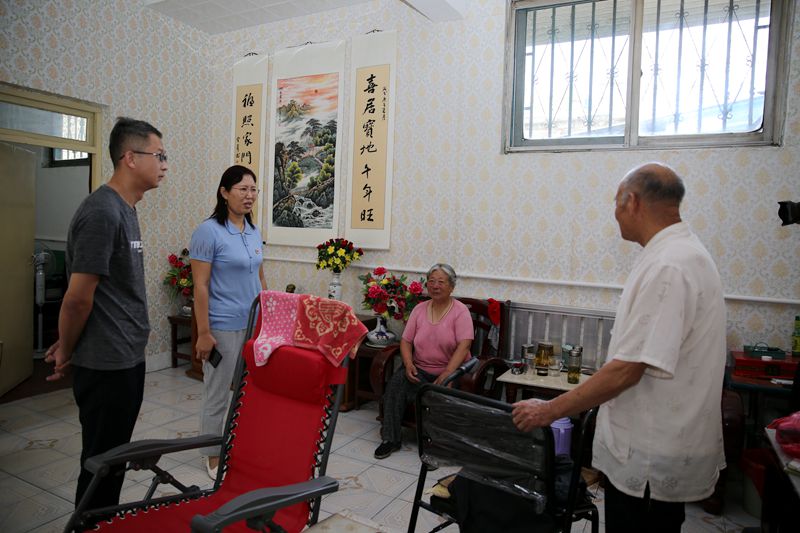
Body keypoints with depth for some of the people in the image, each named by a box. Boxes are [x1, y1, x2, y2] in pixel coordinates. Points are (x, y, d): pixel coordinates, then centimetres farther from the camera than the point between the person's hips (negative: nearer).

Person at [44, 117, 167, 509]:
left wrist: (67, 345, 16)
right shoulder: (102, 212, -20)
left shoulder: (125, 209, 11)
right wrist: (66, 352, -3)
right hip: (106, 365, -9)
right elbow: (78, 297, -19)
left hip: (126, 359, 9)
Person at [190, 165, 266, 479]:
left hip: (255, 326, 7)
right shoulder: (209, 231, -12)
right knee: (218, 396, 7)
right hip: (223, 328, -6)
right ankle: (213, 456, 25)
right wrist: (203, 333, -15)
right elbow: (200, 285, -14)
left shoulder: (254, 231, 8)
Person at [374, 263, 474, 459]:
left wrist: (446, 374, -26)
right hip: (421, 371, 4)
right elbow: (406, 341, 7)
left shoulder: (460, 311, -5)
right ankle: (391, 438, -14)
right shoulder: (419, 309, 9)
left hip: (451, 371, -3)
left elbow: (463, 346, -16)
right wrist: (408, 364, -12)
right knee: (396, 381, -25)